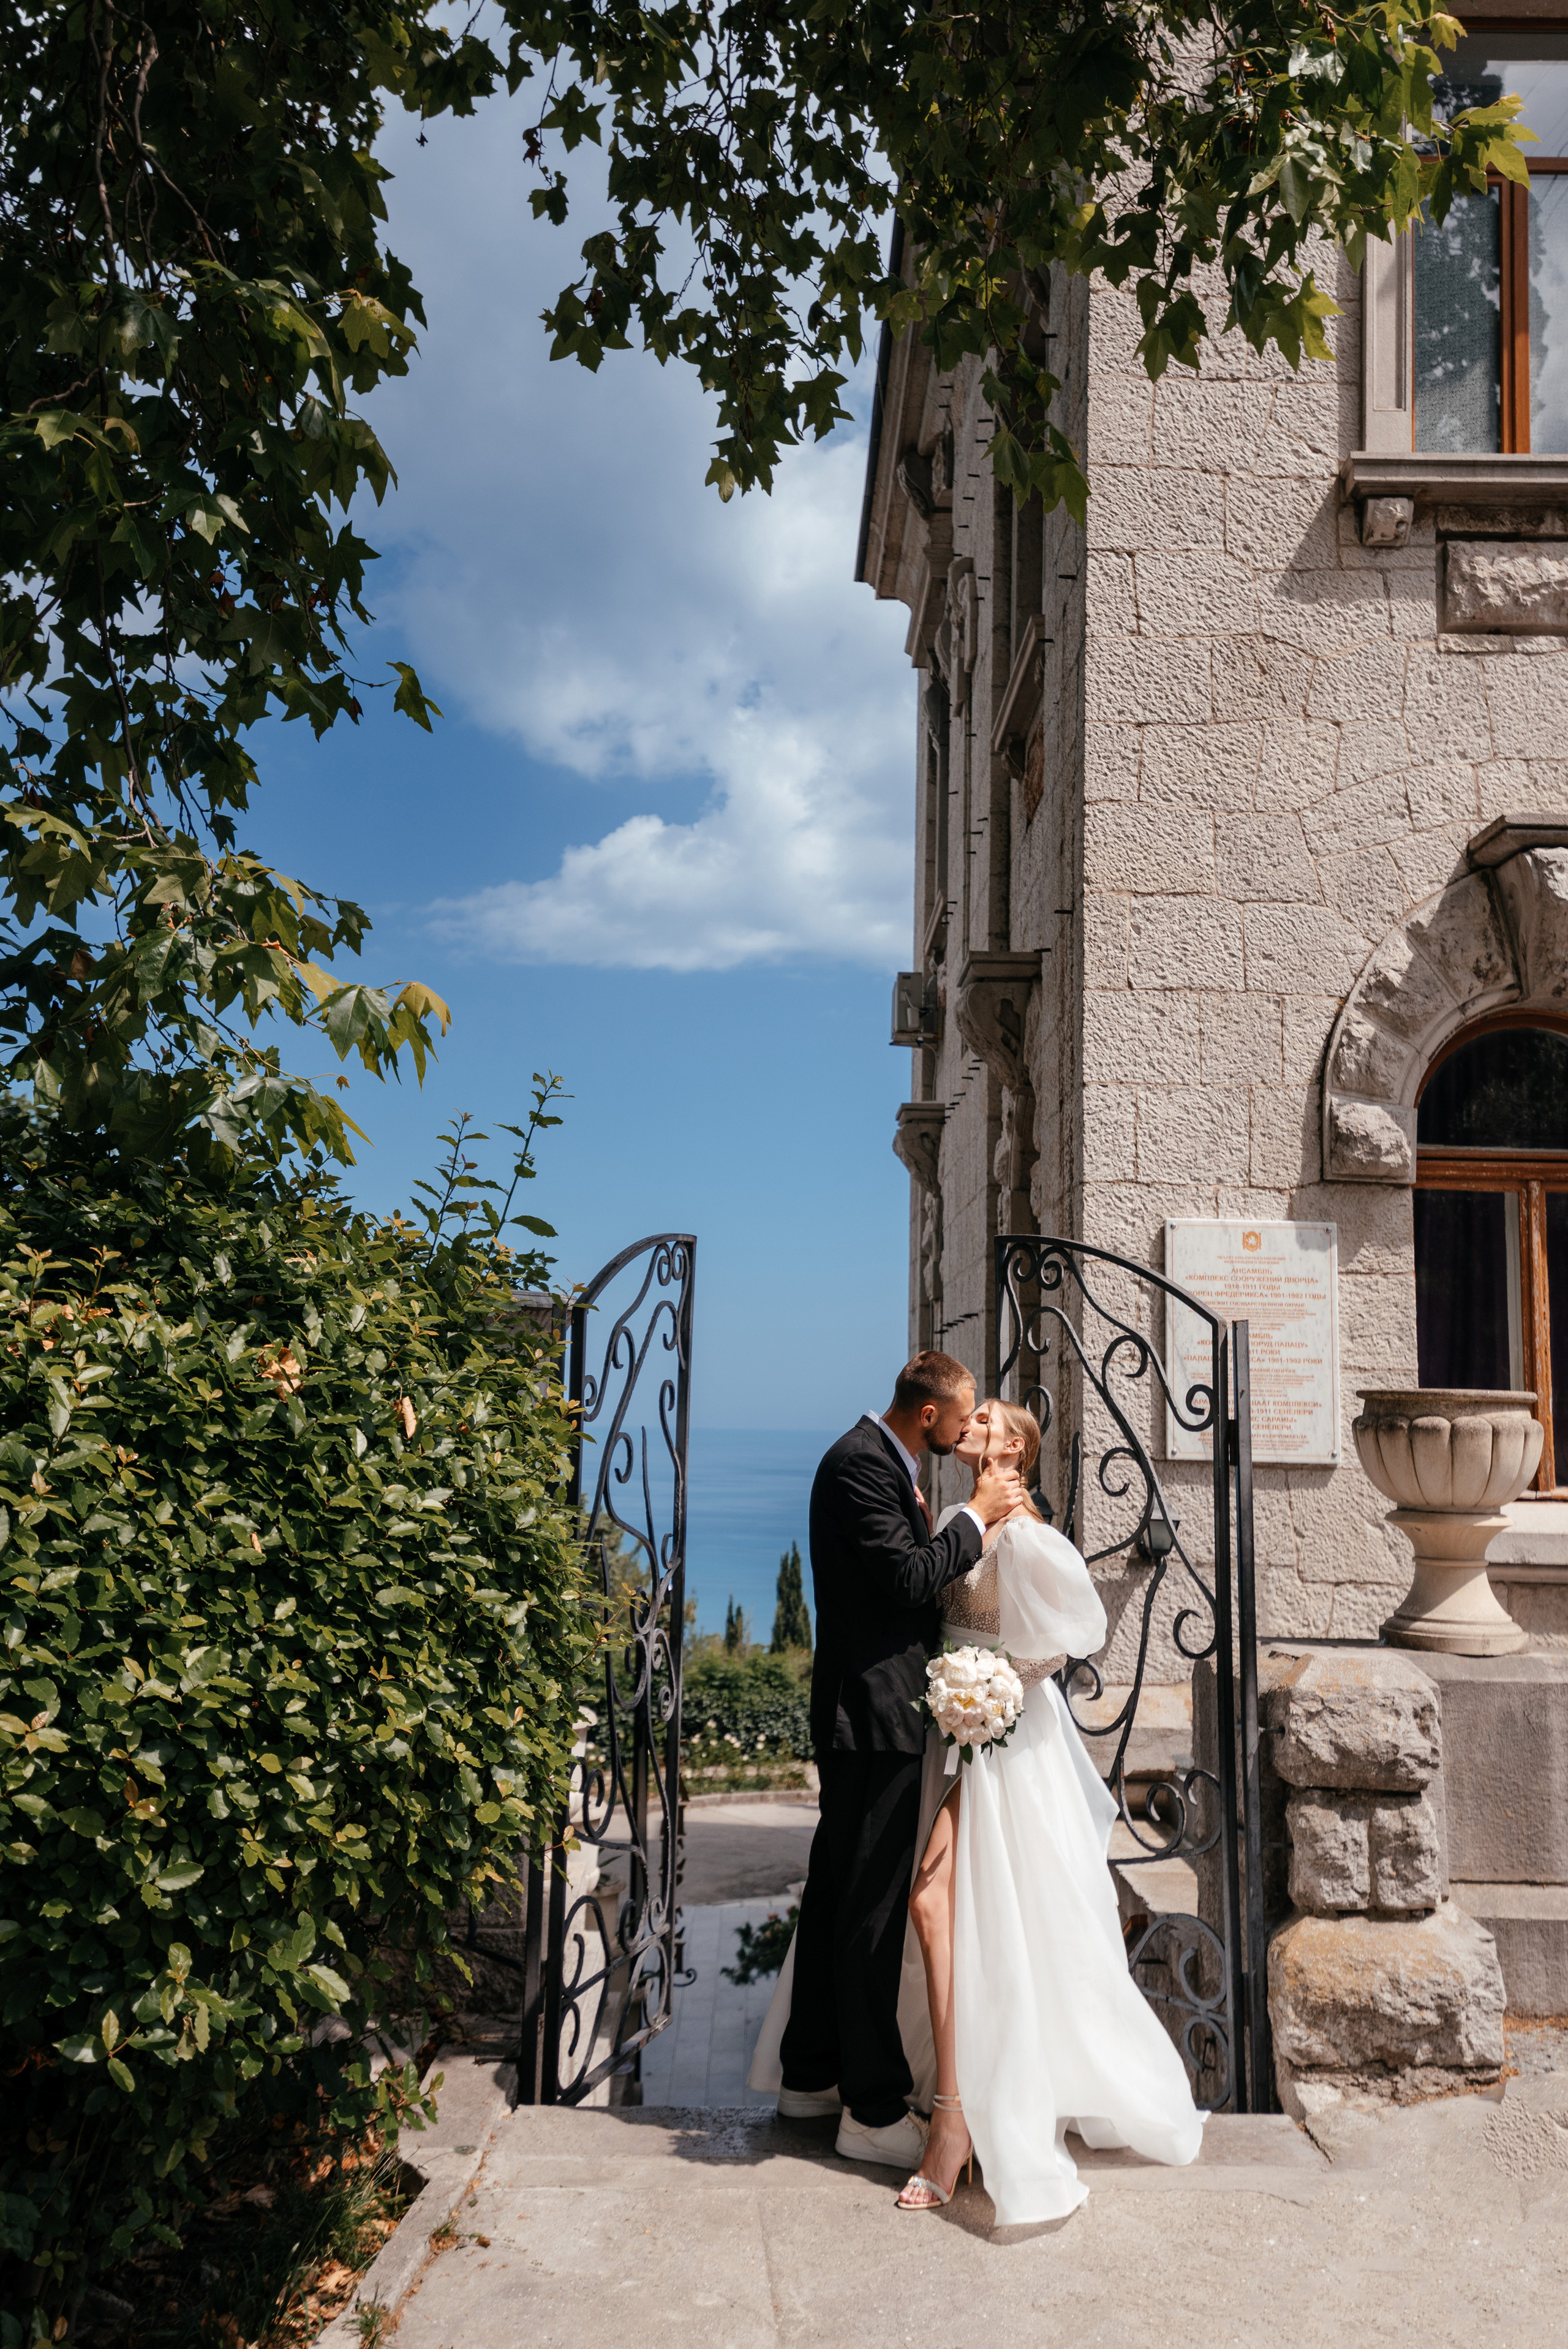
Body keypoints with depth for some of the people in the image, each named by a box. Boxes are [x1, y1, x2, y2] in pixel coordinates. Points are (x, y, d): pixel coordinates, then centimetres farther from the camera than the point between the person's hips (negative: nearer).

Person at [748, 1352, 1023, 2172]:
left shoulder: (880, 1460, 15)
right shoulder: (861, 1463, -18)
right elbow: (910, 1582, -22)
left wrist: (931, 1528, 4)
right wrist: (974, 1515, -13)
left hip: (867, 1713, 11)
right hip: (875, 1713, -11)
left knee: (836, 1893, 18)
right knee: (872, 1910, -2)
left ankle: (810, 2073, 31)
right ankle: (873, 2110, 8)